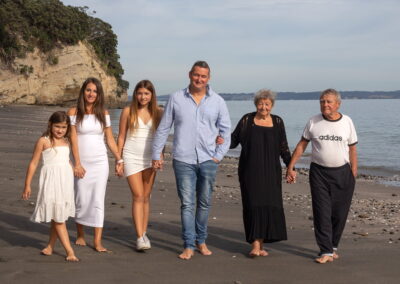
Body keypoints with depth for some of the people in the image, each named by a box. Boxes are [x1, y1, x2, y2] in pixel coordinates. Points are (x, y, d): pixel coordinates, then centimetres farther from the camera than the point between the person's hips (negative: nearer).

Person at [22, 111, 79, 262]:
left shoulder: (66, 142, 13)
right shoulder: (44, 141, -3)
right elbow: (33, 163, -2)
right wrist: (27, 185, -3)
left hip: (66, 180, 6)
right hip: (51, 180, -6)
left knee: (59, 216, 10)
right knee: (57, 216, -5)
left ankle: (50, 246, 23)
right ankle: (69, 251, -6)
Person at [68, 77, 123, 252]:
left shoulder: (103, 113, 5)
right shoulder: (74, 112, -1)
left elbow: (110, 139, 8)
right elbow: (73, 140, -5)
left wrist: (119, 159, 3)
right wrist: (77, 164, -11)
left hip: (100, 162, 1)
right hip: (82, 163, -1)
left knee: (98, 200, -2)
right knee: (82, 200, 2)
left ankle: (98, 241, -1)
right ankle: (80, 235, 26)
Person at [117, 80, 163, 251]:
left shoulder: (157, 113, 5)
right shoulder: (128, 111, 1)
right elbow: (121, 136, 4)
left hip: (150, 158, 2)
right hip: (131, 157, -2)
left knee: (146, 197, 7)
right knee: (138, 196, -9)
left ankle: (144, 233, 16)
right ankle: (140, 237, -11)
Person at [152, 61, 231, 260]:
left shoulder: (217, 101, 5)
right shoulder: (176, 99, 3)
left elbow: (225, 131, 10)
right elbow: (163, 128, 7)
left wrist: (219, 155, 1)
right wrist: (156, 154, 4)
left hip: (207, 161, 2)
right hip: (183, 160, -1)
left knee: (204, 203, 10)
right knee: (187, 203, -3)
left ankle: (201, 241, 25)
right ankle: (189, 246, 4)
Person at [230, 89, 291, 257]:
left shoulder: (277, 122, 8)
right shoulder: (247, 120, 3)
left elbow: (283, 148, 12)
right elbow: (234, 140, 3)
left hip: (270, 172, 2)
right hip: (250, 172, -2)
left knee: (268, 205, -1)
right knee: (253, 205, -7)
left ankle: (260, 244, 9)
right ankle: (255, 245, -6)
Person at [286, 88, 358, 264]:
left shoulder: (347, 122, 3)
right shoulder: (313, 122, 2)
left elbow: (352, 149, 7)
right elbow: (301, 145, 6)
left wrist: (354, 173, 2)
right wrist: (290, 167, 1)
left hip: (342, 172, 1)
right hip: (319, 172, 0)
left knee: (339, 213, 5)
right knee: (322, 213, -5)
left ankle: (333, 246, 23)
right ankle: (326, 251, -1)